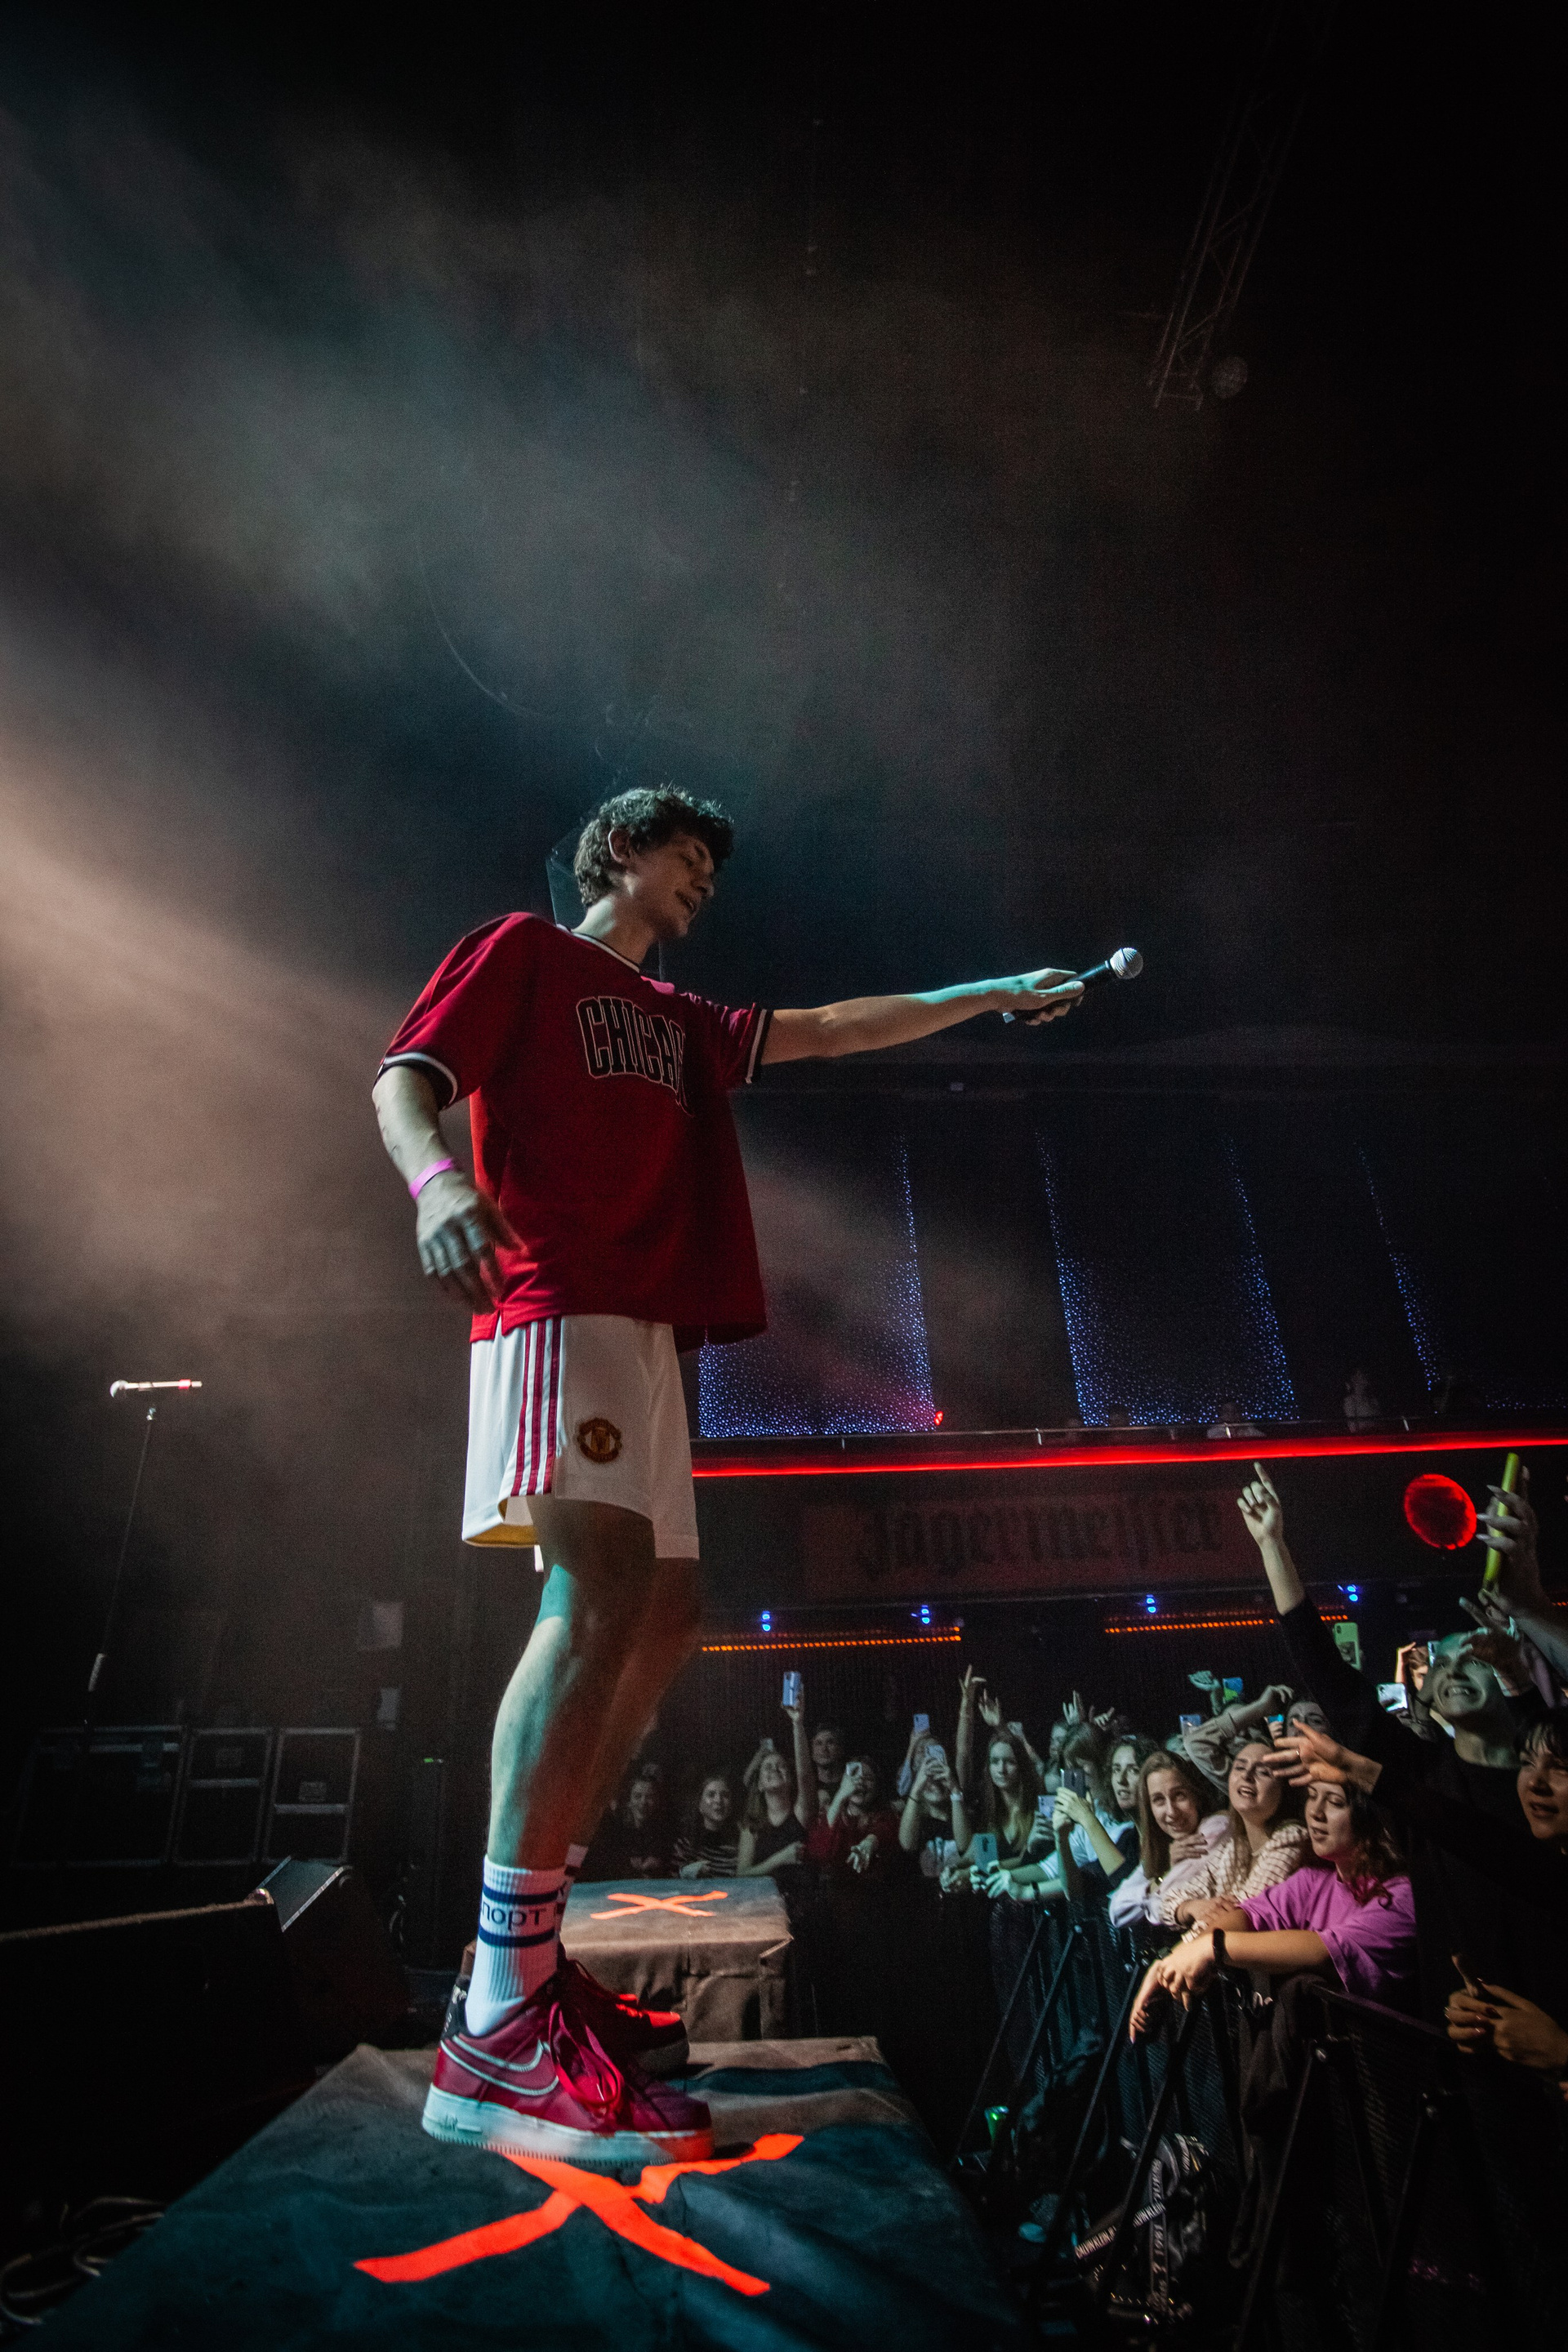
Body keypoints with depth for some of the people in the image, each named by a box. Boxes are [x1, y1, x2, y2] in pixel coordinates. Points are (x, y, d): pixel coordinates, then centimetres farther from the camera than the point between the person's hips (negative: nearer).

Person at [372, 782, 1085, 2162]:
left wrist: (990, 996, 34)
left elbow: (835, 1029, 33)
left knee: (663, 1613, 2)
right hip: (557, 1300, -9)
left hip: (644, 1324, 9)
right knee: (604, 1588, -24)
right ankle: (498, 2032, -21)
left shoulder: (678, 1021, 32)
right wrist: (438, 1172, -24)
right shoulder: (524, 951, 12)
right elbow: (404, 1080, 0)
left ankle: (528, 1952, 9)